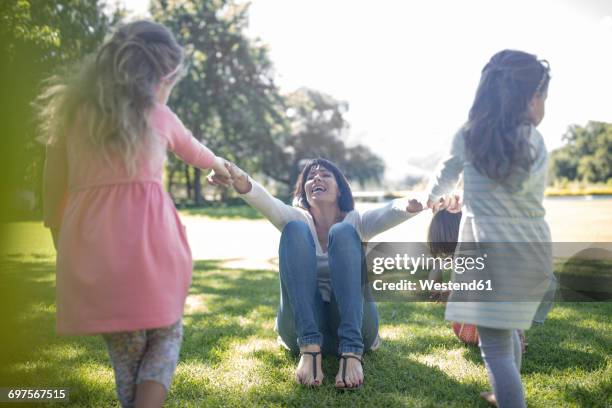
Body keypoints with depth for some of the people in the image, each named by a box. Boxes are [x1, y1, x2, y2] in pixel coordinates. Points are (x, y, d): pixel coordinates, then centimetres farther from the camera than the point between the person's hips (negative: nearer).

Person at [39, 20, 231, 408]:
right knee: (165, 336, 17)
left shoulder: (71, 111, 13)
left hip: (88, 249, 2)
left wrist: (65, 248, 20)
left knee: (125, 352, 17)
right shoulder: (157, 114, 10)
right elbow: (195, 151, 31)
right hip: (148, 242, -2)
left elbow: (53, 194, 12)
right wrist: (222, 166, 51)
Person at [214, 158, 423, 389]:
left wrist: (411, 204, -38)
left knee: (342, 232, -20)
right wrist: (242, 182, -37)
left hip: (354, 327, 0)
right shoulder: (298, 219, 9)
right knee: (294, 229, -17)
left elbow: (391, 211, -14)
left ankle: (352, 352, -35)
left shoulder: (355, 222, 9)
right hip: (302, 327, 1)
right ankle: (309, 348, -31)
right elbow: (265, 202, -14)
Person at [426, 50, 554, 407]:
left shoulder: (468, 136, -1)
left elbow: (445, 176, 18)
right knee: (508, 330, 25)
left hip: (490, 250, -4)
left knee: (495, 347, -1)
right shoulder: (535, 142, 5)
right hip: (532, 249, 5)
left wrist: (434, 198, 41)